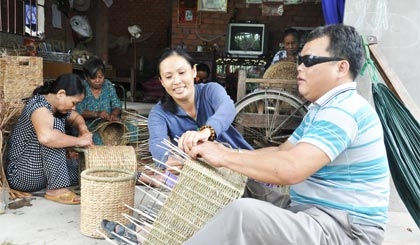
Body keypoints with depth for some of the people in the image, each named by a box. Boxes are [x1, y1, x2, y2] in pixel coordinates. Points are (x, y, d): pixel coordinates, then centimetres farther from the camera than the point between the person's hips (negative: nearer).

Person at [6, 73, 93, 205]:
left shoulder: (58, 105, 2)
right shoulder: (39, 105, -24)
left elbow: (76, 117, 22)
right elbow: (46, 137, -45)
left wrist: (83, 129, -2)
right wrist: (79, 140, -33)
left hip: (42, 171, 9)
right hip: (23, 174, -9)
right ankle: (56, 189, -28)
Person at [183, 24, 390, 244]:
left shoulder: (343, 110, -20)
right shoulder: (321, 109, 15)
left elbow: (290, 168, -32)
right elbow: (282, 152, 13)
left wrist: (224, 157, -20)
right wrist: (229, 152, -2)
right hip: (313, 211, 10)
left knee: (244, 213, -30)